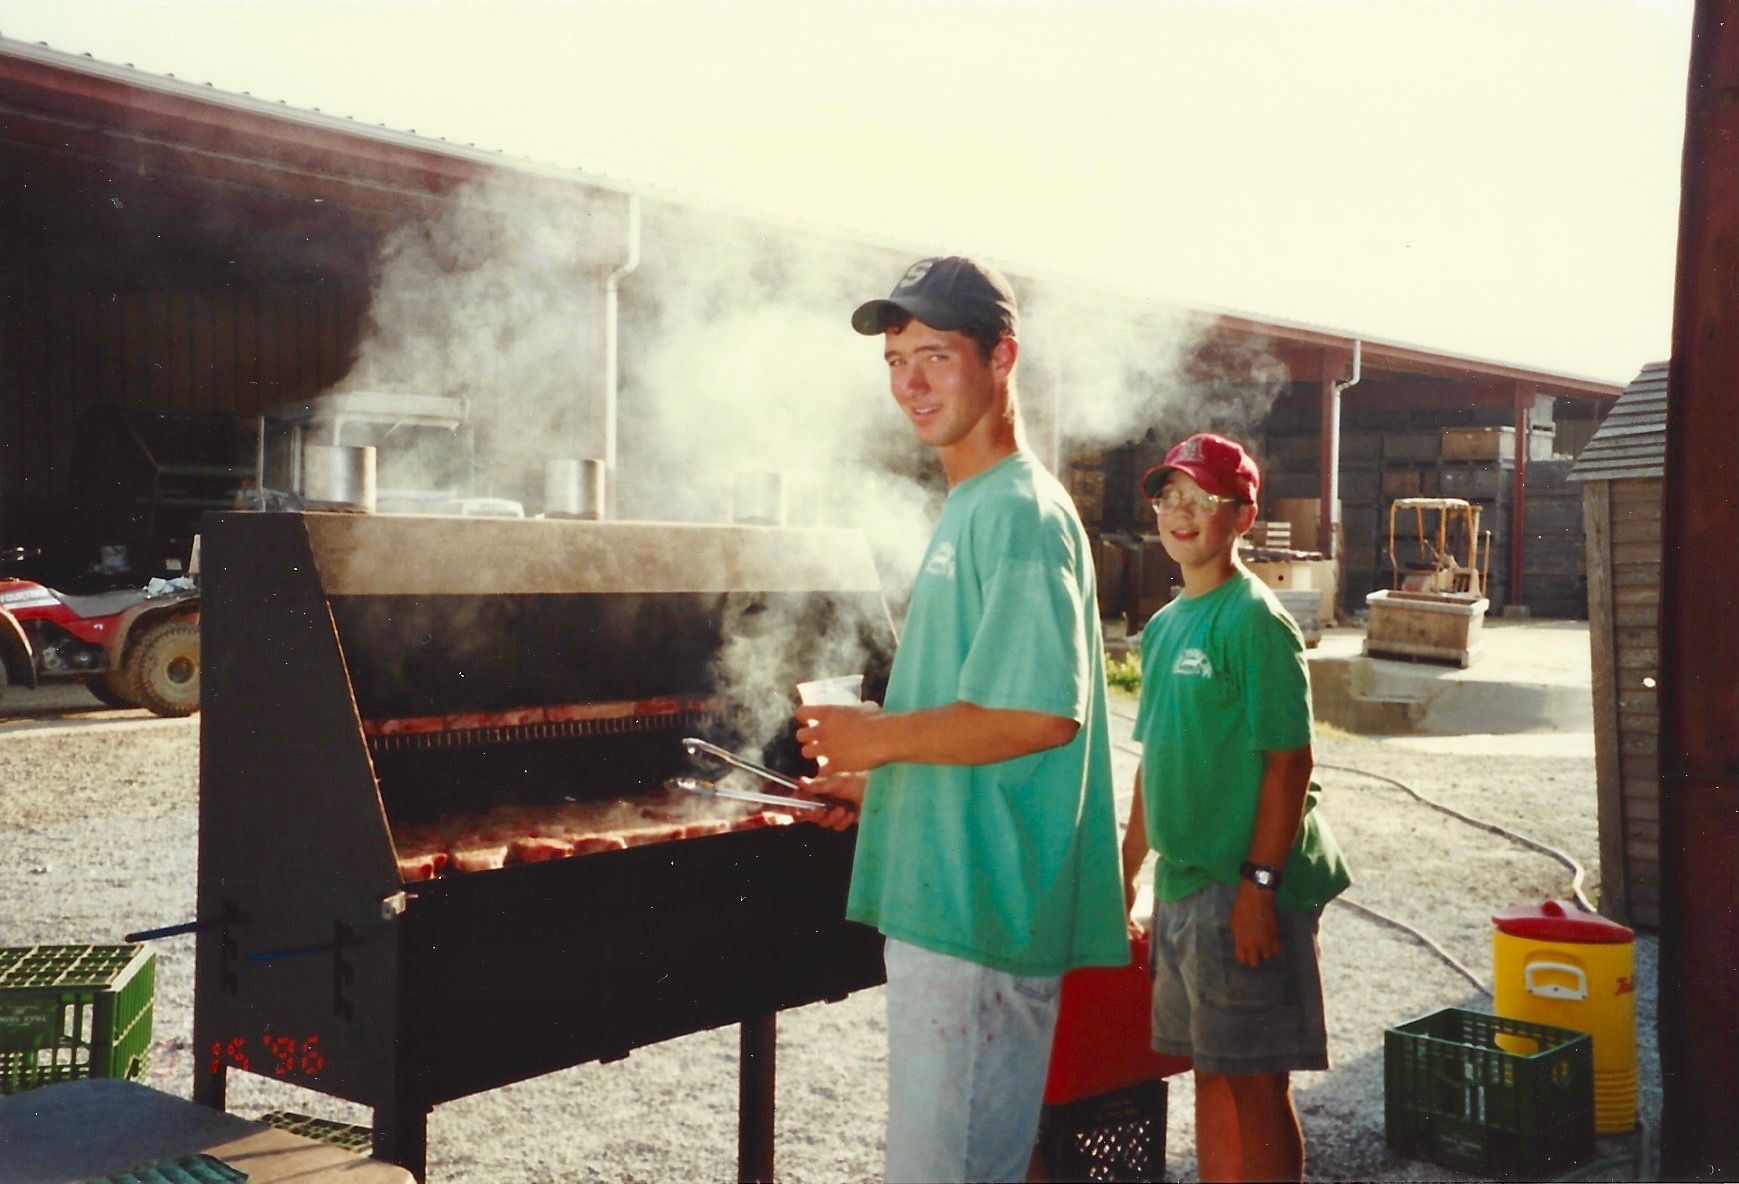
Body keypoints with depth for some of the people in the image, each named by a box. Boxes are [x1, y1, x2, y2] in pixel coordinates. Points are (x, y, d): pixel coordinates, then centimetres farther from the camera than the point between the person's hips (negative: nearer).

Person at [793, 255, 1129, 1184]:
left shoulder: (1019, 514, -16)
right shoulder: (968, 508, 16)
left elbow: (1044, 712, -25)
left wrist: (878, 737, -16)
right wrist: (877, 779, 16)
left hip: (982, 907, -10)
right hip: (948, 894, 10)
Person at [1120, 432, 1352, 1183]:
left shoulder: (1252, 620, -12)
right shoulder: (1165, 626, 13)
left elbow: (1288, 760, -17)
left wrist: (1260, 884, -21)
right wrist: (1127, 872, 19)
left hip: (1244, 888, -8)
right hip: (1181, 886, 8)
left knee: (1255, 1080, -1)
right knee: (1211, 1073, 15)